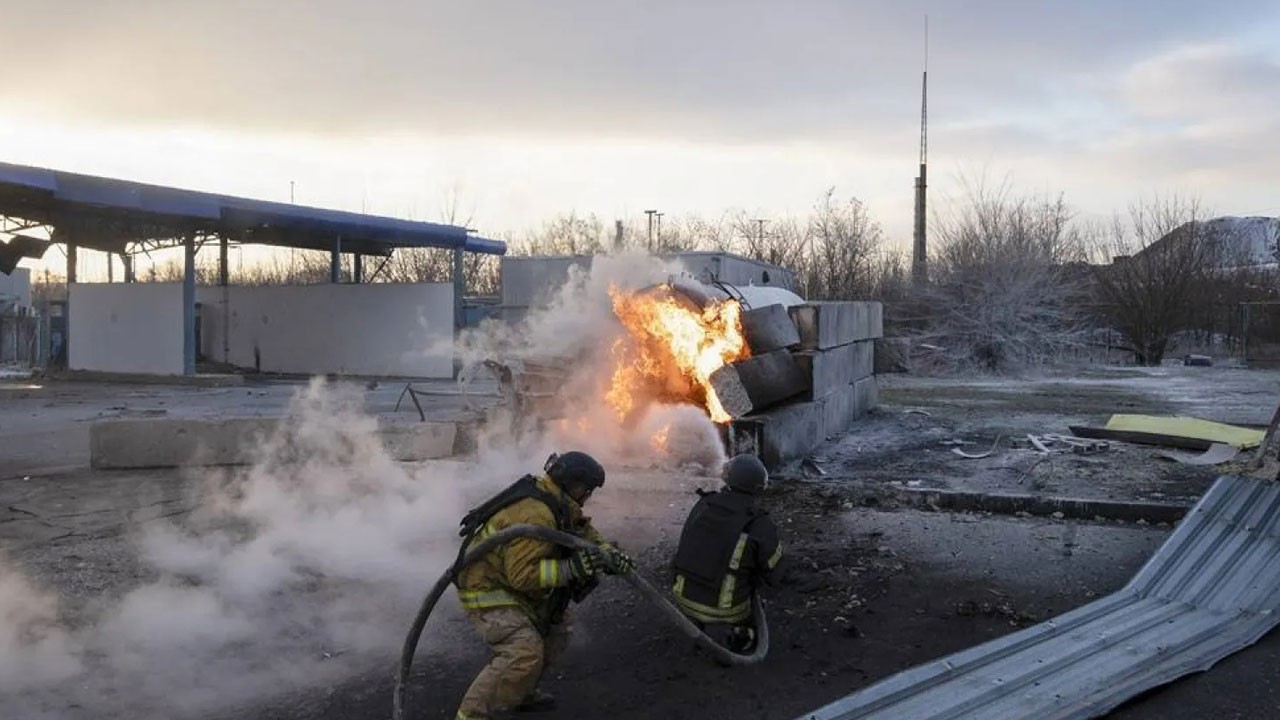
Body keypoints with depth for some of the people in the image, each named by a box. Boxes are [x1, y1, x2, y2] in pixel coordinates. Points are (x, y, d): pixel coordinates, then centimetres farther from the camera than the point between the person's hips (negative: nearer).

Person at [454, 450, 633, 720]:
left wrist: (608, 553, -6)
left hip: (510, 583, 11)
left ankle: (520, 692, 29)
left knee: (556, 628, 18)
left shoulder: (560, 503, 2)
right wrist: (571, 568, -34)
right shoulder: (534, 515, -29)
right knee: (525, 652, -24)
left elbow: (584, 530, 13)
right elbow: (522, 574, -32)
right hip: (485, 588, -11)